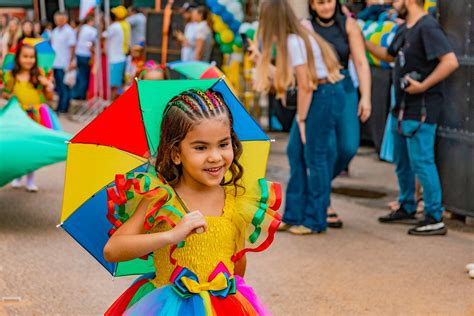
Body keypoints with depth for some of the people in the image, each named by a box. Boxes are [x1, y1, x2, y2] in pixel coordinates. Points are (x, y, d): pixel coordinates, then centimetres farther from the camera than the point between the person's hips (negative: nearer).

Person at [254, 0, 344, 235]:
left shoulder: (294, 42, -18)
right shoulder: (292, 38, 9)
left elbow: (305, 85, -17)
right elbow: (286, 77, 8)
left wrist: (301, 119, -10)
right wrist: (260, 60, 14)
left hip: (325, 95, -10)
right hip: (315, 94, 10)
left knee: (314, 157, -3)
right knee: (296, 152, 11)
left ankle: (315, 221, 7)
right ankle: (294, 215, 17)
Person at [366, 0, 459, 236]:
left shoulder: (427, 27, -17)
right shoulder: (404, 30, 14)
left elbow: (450, 62, -26)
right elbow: (389, 55, 30)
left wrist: (423, 86, -23)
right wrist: (363, 42, 20)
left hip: (420, 110, -10)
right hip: (402, 109, 10)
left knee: (421, 162, -8)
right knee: (402, 162, 19)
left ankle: (435, 219, -3)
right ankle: (407, 209, 33)